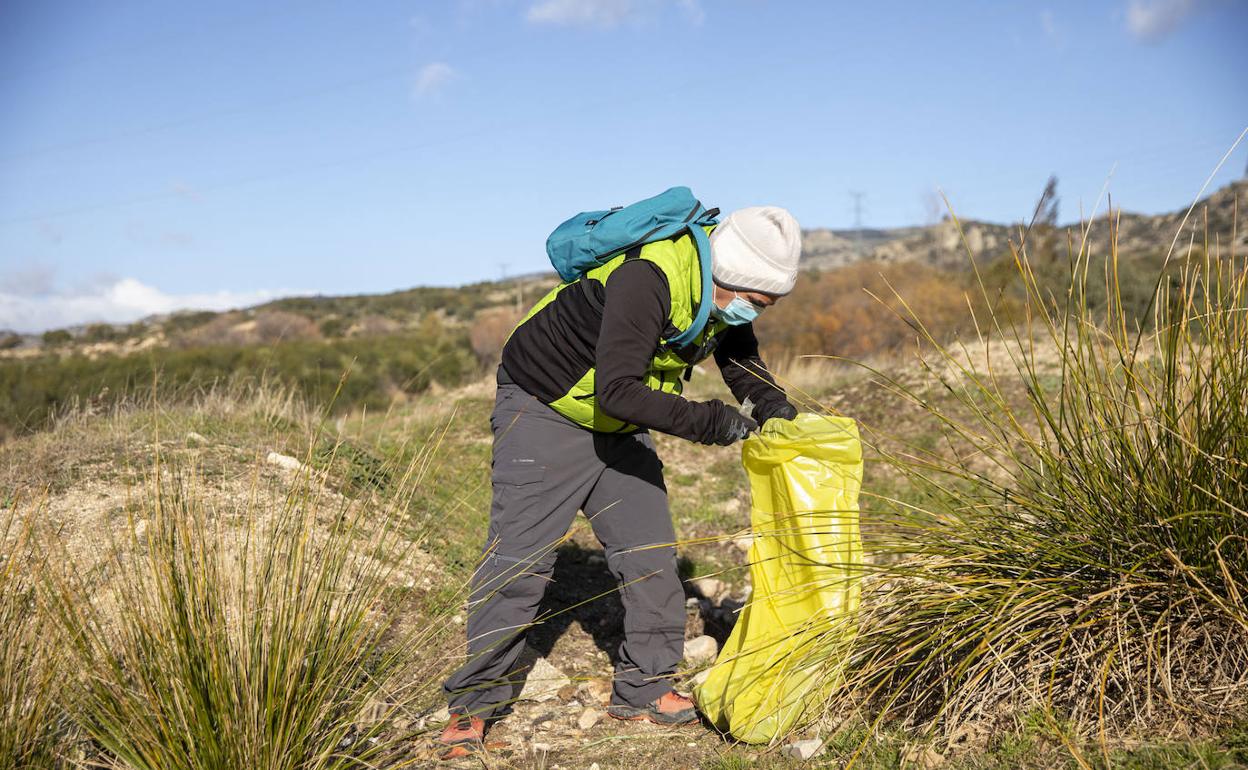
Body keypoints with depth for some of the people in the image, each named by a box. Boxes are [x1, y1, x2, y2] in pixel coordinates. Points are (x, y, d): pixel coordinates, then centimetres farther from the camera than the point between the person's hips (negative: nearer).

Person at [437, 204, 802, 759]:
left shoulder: (719, 284, -6)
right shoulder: (647, 279, -33)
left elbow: (737, 353, 12)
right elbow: (619, 391, -37)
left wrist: (770, 401, -7)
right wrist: (707, 423, -35)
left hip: (619, 427, 8)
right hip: (544, 412, -8)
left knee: (651, 553, 4)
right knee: (517, 559, -7)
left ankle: (642, 691, 17)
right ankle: (473, 703, 8)